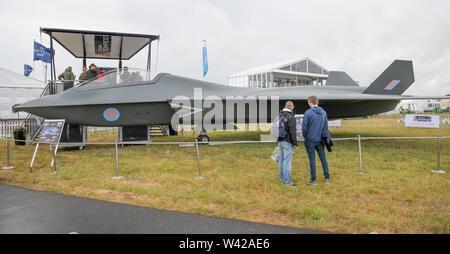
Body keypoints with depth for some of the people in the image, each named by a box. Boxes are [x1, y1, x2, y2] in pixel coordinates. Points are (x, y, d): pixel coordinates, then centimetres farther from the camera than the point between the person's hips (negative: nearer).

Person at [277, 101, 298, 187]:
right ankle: (287, 180, -2)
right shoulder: (291, 117, -14)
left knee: (281, 160, 13)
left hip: (280, 141, 7)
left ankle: (282, 178, 22)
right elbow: (293, 132, -16)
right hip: (287, 142, -7)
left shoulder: (280, 116, 8)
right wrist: (295, 144, -11)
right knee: (287, 161, -5)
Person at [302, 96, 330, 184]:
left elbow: (304, 126, -11)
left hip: (310, 140, -4)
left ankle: (313, 179, 9)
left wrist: (305, 136, 5)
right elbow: (326, 125, 11)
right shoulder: (323, 112, 5)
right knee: (323, 158, 11)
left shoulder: (308, 112, -13)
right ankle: (327, 178, 14)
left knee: (312, 159, 2)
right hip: (320, 140, 4)